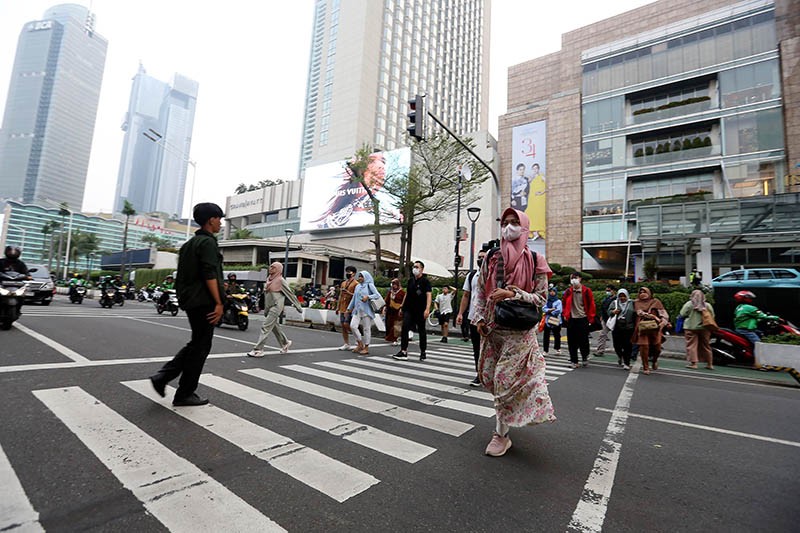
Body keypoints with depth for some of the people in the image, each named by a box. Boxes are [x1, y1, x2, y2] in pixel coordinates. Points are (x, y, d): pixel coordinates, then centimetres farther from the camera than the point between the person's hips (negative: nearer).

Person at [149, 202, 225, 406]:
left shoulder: (190, 243, 18)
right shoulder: (208, 242, -12)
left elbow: (183, 275, 21)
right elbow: (210, 275, -21)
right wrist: (218, 303, -21)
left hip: (190, 300, 9)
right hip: (203, 302, -9)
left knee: (195, 344, 20)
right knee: (200, 347, 1)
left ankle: (161, 377, 15)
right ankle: (184, 394, 10)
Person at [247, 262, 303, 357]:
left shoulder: (281, 280, -11)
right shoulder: (269, 279, 12)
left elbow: (290, 293, -7)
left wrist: (298, 306, -4)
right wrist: (265, 309, 22)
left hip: (276, 307, -9)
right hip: (269, 307, 9)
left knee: (266, 327, -11)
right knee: (275, 327, 18)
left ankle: (258, 350, -7)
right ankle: (285, 343, 35)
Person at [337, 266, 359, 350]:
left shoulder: (356, 284, -6)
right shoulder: (343, 283, 17)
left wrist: (348, 293, -24)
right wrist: (338, 307, 19)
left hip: (350, 308, -7)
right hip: (342, 308, 7)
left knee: (346, 324, -13)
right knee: (343, 326, 7)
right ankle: (346, 344, 16)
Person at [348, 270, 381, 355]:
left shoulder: (369, 285, 0)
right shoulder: (357, 286, 17)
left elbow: (377, 295, -8)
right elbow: (354, 298, 21)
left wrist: (368, 297, -20)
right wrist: (349, 308, 19)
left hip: (367, 310, -5)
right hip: (357, 310, 5)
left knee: (366, 328, -1)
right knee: (353, 325, -8)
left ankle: (366, 348, 10)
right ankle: (360, 344, 9)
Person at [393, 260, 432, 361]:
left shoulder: (425, 281, -4)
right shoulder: (410, 280, 13)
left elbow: (428, 295, -13)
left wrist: (427, 309, -25)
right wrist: (402, 307, 17)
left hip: (420, 310, -5)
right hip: (408, 309, 5)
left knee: (421, 331, 7)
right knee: (404, 328, -8)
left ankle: (422, 352, 20)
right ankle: (403, 352, -7)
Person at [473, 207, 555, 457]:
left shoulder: (534, 261, -4)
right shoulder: (491, 258, 6)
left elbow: (541, 298, -5)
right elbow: (481, 292, 12)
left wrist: (513, 294, -19)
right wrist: (480, 317, 1)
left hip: (519, 330, -4)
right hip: (492, 328, 5)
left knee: (506, 378, -5)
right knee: (489, 376, 11)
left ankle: (502, 435, 12)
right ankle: (508, 415, 39)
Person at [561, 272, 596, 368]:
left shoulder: (586, 291, -2)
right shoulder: (568, 292, 5)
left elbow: (591, 305, 1)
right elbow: (565, 304, 15)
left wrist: (591, 318, -2)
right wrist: (565, 315, 7)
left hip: (583, 319, -2)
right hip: (571, 320, 2)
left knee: (584, 341, 3)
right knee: (572, 342, 4)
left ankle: (585, 357, 27)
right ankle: (574, 361, 14)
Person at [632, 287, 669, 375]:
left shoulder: (656, 301, 11)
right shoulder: (637, 303, 10)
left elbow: (663, 313, 3)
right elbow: (640, 313, -5)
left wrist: (663, 321, -15)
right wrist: (653, 316, -15)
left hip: (655, 327, 1)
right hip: (643, 327, -1)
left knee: (657, 346, -1)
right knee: (644, 346, -6)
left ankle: (655, 360, 33)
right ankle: (645, 367, 7)